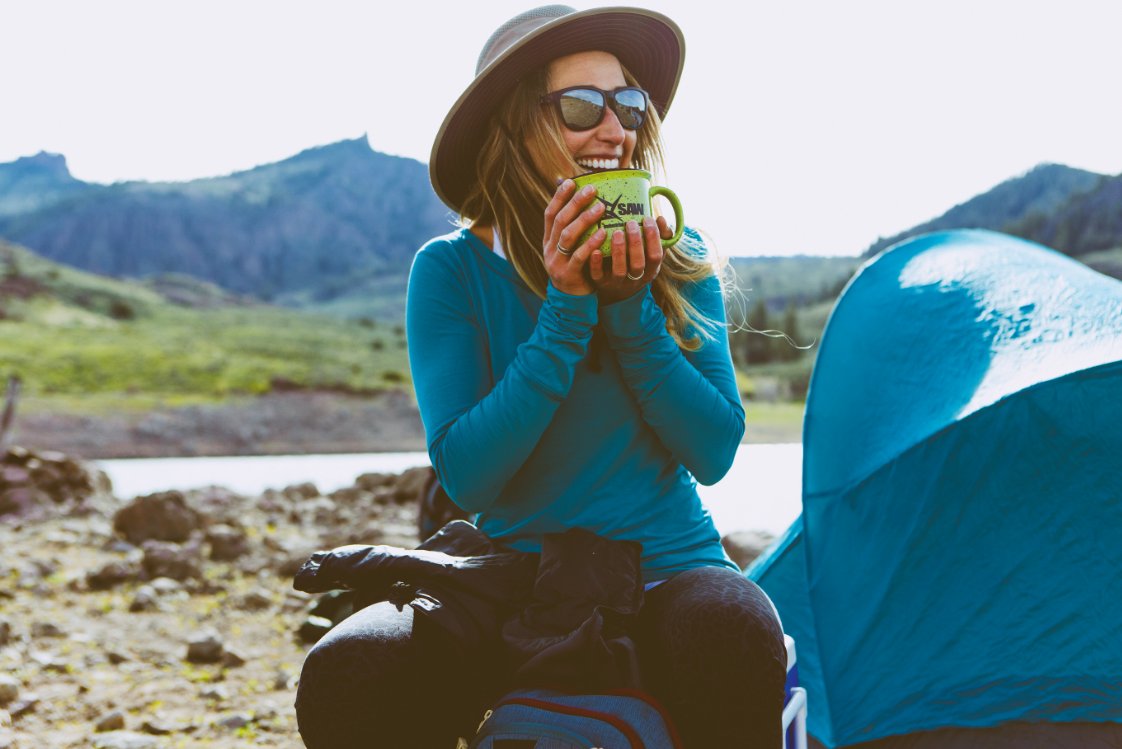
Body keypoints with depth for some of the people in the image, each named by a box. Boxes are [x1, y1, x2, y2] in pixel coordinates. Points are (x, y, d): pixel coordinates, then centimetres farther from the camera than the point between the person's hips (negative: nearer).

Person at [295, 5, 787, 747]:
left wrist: (629, 307, -14)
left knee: (732, 638, -35)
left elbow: (713, 452, -3)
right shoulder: (453, 270, -3)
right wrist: (566, 310, -18)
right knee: (343, 681, -27)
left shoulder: (678, 259, 3)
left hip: (667, 567, 1)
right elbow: (466, 475, -11)